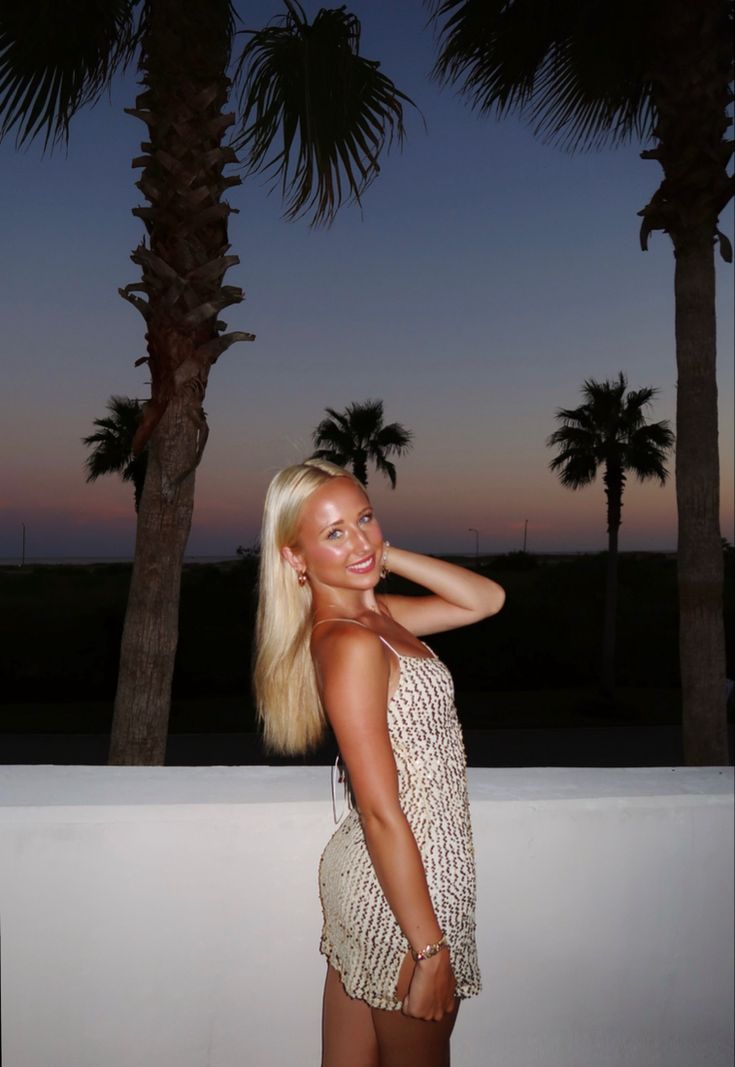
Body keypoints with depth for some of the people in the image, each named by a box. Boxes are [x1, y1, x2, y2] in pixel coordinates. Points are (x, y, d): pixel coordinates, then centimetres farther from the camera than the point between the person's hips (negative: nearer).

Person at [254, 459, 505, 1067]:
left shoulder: (373, 613, 2)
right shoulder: (351, 644, -24)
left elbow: (486, 599, 8)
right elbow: (381, 811, -24)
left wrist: (384, 555, -2)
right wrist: (431, 948, -19)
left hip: (365, 872, 8)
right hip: (406, 884, -8)